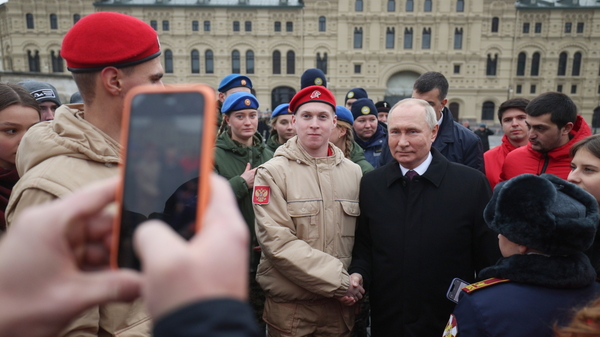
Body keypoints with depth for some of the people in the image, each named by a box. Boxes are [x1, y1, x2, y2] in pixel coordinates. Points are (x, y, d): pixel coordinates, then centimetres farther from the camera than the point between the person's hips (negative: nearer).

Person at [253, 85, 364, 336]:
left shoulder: (354, 172, 4)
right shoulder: (272, 172, -9)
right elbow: (277, 241, -16)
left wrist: (358, 280, -7)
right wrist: (338, 281, -16)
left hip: (341, 306, 3)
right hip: (289, 308, -3)